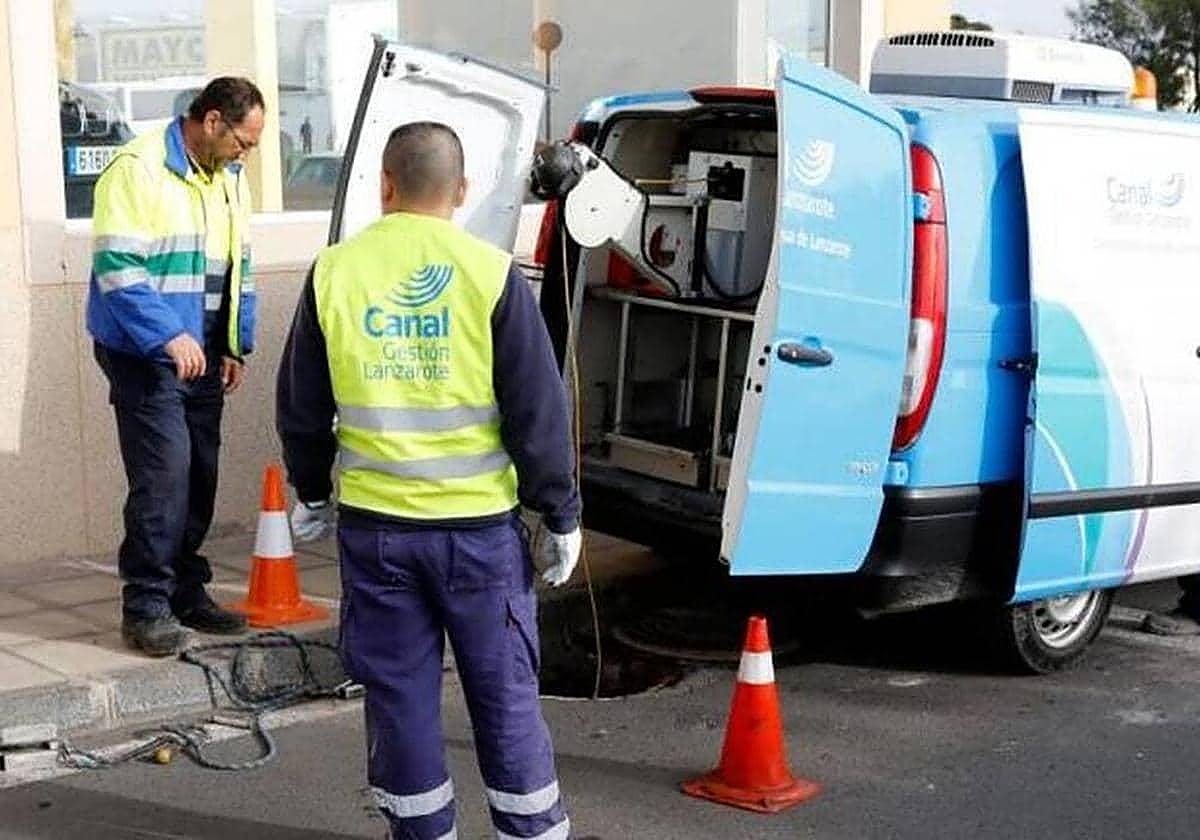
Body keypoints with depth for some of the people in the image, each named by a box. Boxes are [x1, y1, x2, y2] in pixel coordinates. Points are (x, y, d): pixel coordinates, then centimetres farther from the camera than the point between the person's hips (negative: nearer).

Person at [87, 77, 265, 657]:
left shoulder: (228, 178, 12)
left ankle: (185, 592, 20)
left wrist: (236, 346, 15)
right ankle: (146, 606, -4)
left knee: (200, 475, 8)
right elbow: (117, 266, -19)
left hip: (202, 354, 7)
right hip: (142, 353, -7)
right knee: (164, 472, -13)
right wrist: (170, 337, -24)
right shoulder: (138, 169, -13)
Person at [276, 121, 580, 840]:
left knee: (400, 693, 12)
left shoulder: (335, 273, 1)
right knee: (505, 692, 10)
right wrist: (561, 517, 3)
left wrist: (312, 495, 23)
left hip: (373, 523, 2)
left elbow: (302, 407, 10)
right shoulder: (492, 275, -7)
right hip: (480, 523, -2)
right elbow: (539, 411, -6)